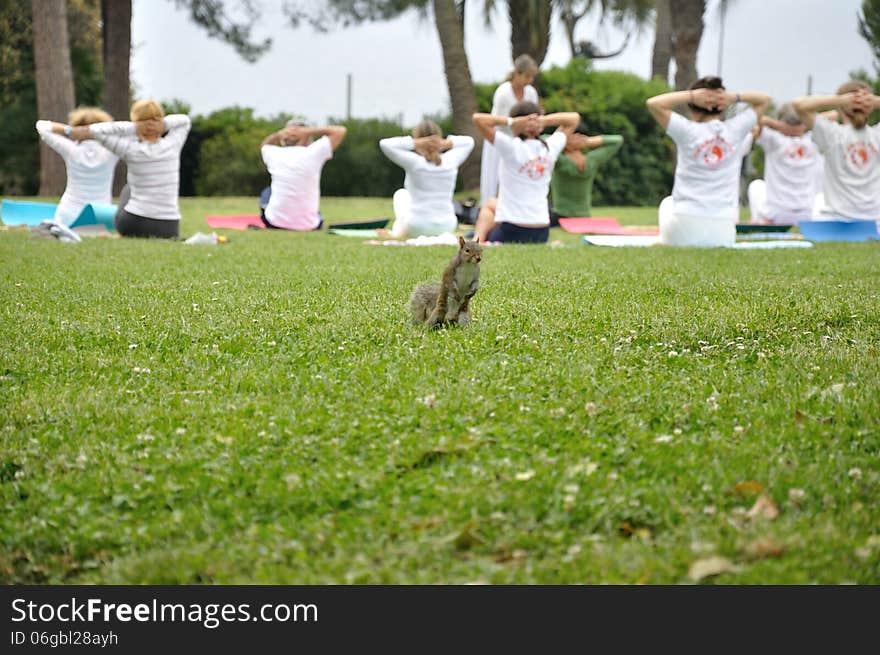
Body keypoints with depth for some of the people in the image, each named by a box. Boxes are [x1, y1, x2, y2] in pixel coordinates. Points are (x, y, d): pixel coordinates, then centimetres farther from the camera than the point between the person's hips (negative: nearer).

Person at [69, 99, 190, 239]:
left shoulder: (132, 151, -12)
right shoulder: (172, 146, -6)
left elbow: (99, 132, -7)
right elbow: (184, 120, 10)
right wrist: (161, 125, -5)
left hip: (133, 224, -3)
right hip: (168, 230, 3)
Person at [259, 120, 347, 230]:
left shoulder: (275, 155, -1)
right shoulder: (313, 153, -10)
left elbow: (265, 145, 26)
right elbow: (340, 130, 1)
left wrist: (280, 134, 6)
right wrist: (308, 131, -3)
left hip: (275, 222, 0)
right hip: (308, 225, 0)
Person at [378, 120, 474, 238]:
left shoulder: (414, 163, -17)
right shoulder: (451, 162, -7)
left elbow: (385, 144, -17)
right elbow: (468, 141, 11)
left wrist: (414, 143, -19)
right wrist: (447, 143, -6)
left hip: (417, 228, -2)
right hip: (447, 227, 2)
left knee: (401, 194, 29)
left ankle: (398, 231, 25)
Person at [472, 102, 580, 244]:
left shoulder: (512, 147, -15)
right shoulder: (550, 148, -1)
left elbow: (478, 119, -20)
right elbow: (574, 118, 15)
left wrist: (510, 121, -15)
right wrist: (543, 120, -2)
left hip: (513, 231, -6)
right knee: (490, 204, 33)